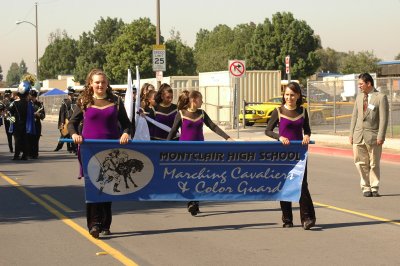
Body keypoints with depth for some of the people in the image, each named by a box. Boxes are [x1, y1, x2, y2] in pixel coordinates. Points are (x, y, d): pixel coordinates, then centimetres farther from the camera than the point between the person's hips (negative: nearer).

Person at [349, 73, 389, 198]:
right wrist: (351, 133, 10)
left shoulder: (381, 97, -5)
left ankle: (374, 188, 12)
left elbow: (383, 118, -9)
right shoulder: (359, 97, 13)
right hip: (358, 136, 5)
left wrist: (380, 136, -15)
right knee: (361, 163, 3)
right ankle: (366, 187, 12)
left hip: (373, 136, -5)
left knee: (374, 164, 3)